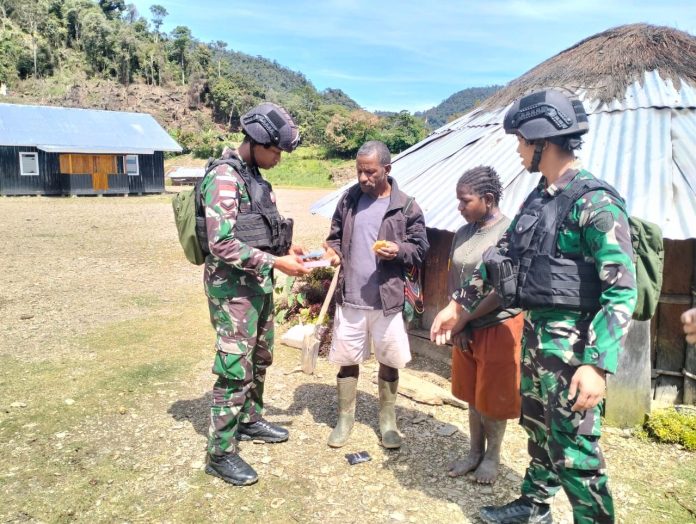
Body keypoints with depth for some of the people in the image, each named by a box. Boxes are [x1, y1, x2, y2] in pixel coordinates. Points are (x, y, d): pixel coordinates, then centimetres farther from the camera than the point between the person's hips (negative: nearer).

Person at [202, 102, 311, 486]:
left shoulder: (255, 177, 11)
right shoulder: (224, 178, -17)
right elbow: (222, 245, -24)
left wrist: (285, 250, 4)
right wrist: (277, 263, -22)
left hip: (259, 284, 9)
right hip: (232, 288, -9)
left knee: (260, 359, 20)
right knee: (235, 369, -2)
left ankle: (250, 420, 39)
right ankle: (220, 453, 12)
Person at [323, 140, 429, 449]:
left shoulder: (406, 207, -5)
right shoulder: (348, 199, 5)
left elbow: (421, 249, 0)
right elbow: (335, 235, 16)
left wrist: (399, 250, -20)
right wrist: (333, 251, -6)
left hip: (387, 299, -2)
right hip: (349, 298, 2)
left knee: (389, 361, 12)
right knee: (347, 360, 12)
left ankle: (387, 420, 32)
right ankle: (345, 419, 30)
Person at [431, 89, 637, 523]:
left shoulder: (594, 202, -17)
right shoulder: (539, 198, 9)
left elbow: (622, 291, -20)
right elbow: (503, 256, 17)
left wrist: (597, 364, -27)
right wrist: (459, 305, 18)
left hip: (572, 340, -8)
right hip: (534, 330, 9)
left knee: (573, 448, 1)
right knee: (538, 426, 22)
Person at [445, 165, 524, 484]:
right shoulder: (464, 233, 5)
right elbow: (452, 280, 8)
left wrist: (464, 317, -16)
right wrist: (457, 325, -1)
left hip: (498, 328, -6)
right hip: (465, 329, 6)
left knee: (493, 399, 9)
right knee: (472, 395, 18)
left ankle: (492, 456, 31)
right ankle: (475, 452, 36)